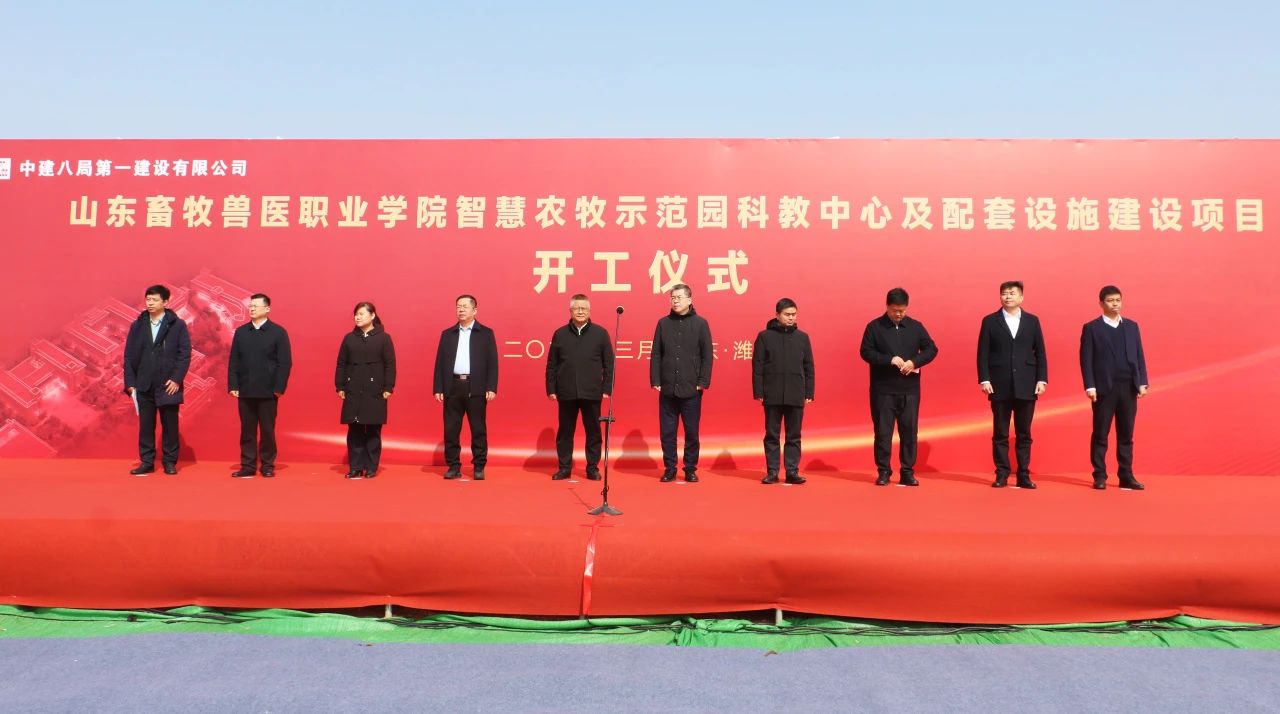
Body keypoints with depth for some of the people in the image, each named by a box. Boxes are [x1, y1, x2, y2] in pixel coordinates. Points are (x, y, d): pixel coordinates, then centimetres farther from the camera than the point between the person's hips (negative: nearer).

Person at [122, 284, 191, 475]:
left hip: (168, 385, -3)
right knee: (145, 426, 6)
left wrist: (176, 379, -12)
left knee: (170, 425, 4)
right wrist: (130, 382, 1)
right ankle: (146, 462, 13)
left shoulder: (178, 325, -1)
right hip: (144, 386, 3)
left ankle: (170, 462, 12)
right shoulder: (137, 325, 9)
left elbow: (185, 354, -4)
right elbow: (129, 356, 8)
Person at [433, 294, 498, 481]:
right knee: (451, 430, 4)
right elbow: (440, 362, 9)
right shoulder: (447, 334, 12)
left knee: (478, 430, 2)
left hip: (476, 388, -2)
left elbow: (492, 362, 0)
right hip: (452, 387, 3)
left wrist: (491, 388, -9)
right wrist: (438, 388, 1)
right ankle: (453, 467, 13)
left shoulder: (486, 333, 5)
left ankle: (479, 467, 9)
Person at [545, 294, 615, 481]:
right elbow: (551, 365, 7)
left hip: (592, 393, -1)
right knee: (565, 432, 7)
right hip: (566, 393, 1)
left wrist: (607, 388, -2)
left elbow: (608, 364, 3)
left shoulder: (600, 333, 3)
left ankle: (593, 468, 16)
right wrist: (551, 389, 1)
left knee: (593, 432, 5)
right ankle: (564, 467, 17)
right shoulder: (560, 334, 6)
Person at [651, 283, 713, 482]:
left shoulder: (700, 323, 1)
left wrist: (703, 382, -7)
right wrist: (655, 381, -1)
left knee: (691, 432, 6)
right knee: (667, 432, 6)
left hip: (691, 389, -2)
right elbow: (656, 355, 6)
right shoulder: (663, 323, 7)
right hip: (667, 389, 2)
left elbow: (707, 356, -1)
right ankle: (669, 469, 16)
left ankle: (690, 469, 16)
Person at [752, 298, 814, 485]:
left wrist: (809, 393, 4)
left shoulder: (802, 337, 7)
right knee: (772, 435, 5)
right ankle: (772, 471, 12)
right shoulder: (765, 336, 0)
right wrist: (758, 392, -5)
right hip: (772, 396, -2)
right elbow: (757, 366, 0)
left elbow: (809, 368, 9)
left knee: (794, 436, 6)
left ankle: (792, 471, 12)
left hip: (796, 396, 2)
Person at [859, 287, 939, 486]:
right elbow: (865, 352, -6)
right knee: (883, 431, 1)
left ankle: (907, 472, 13)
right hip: (883, 389, -2)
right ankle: (883, 472, 10)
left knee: (909, 431, 5)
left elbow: (931, 349, 6)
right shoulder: (874, 326, -1)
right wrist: (890, 359, -18)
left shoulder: (916, 326, 7)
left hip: (910, 389, 2)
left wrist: (914, 362, -12)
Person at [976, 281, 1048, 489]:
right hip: (999, 386, -1)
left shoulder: (1032, 321, 9)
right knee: (1000, 434, 3)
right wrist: (984, 379, -8)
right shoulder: (990, 321, 5)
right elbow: (983, 353, 0)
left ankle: (1023, 475, 12)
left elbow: (1040, 353, 8)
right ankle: (1001, 474, 9)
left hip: (1026, 386, 1)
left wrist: (1042, 379, -1)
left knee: (1024, 434, 6)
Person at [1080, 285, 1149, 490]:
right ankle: (1100, 476, 6)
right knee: (1100, 435, 1)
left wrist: (1142, 382, 2)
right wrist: (1090, 386, -13)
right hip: (1104, 388, -4)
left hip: (1129, 387, 4)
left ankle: (1126, 476, 12)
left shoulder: (1132, 326, 12)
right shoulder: (1091, 328, 0)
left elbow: (1139, 356, 11)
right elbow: (1086, 359, -5)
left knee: (1126, 435, 7)